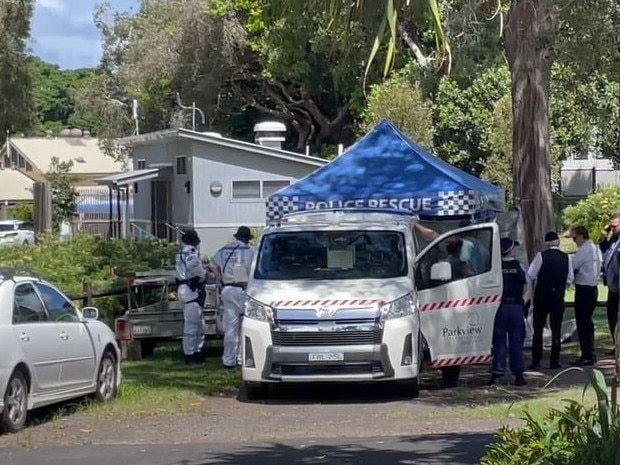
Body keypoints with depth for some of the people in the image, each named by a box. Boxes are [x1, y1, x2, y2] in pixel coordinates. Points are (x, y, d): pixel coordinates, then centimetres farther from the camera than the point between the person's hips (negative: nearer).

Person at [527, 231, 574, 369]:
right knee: (556, 329, 8)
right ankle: (554, 361, 7)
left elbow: (531, 275, -8)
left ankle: (536, 361, 1)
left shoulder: (541, 256, -10)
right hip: (558, 296, 2)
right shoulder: (566, 257, -3)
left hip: (542, 296, -2)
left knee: (538, 329, 4)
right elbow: (570, 279, 2)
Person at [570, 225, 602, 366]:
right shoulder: (595, 249, 13)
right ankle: (591, 354, 23)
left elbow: (571, 266, -18)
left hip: (584, 290, -10)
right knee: (587, 322, 17)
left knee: (583, 323, -5)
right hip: (592, 288, 10)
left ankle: (587, 357, -3)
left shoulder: (584, 250, -17)